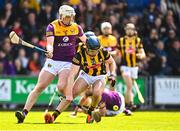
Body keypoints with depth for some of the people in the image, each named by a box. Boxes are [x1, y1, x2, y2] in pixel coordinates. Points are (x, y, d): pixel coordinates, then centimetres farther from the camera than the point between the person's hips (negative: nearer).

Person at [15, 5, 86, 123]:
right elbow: (49, 43, -21)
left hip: (68, 63, 0)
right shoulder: (52, 27, -5)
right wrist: (50, 51, -39)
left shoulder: (76, 28, 4)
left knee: (61, 87, -25)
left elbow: (86, 42, 22)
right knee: (39, 87, -9)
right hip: (53, 61, 0)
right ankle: (24, 113, -13)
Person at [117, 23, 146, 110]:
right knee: (129, 86, -19)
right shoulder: (121, 40, 2)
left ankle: (125, 103, 24)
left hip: (134, 67, 3)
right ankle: (131, 103, -25)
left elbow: (143, 54, 0)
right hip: (125, 66, -3)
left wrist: (141, 55, -23)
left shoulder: (138, 41, 5)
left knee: (129, 87, 10)